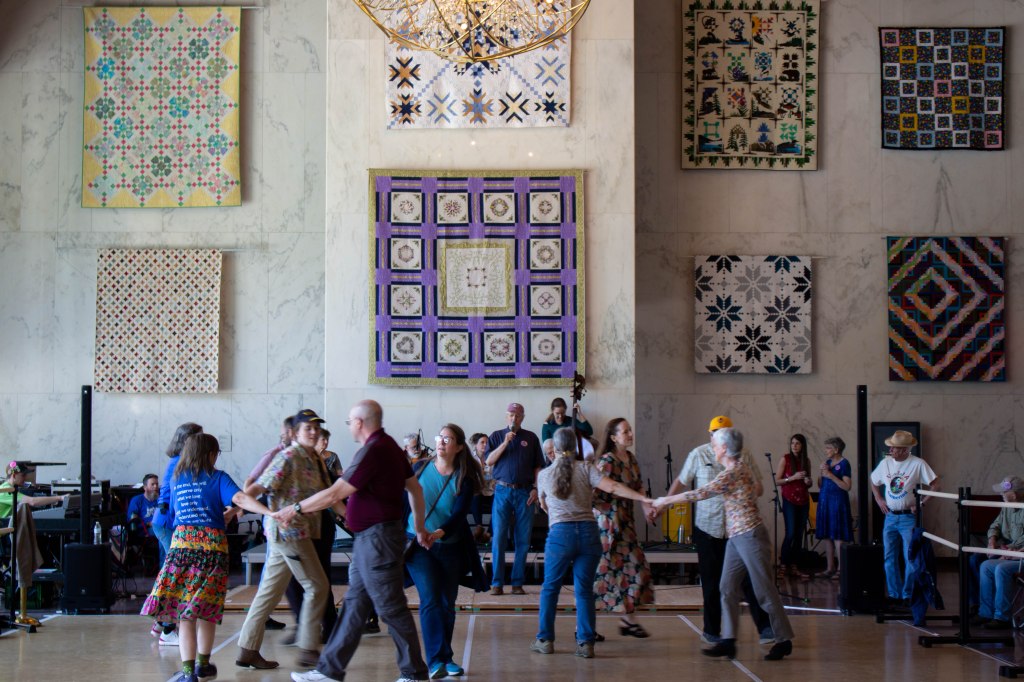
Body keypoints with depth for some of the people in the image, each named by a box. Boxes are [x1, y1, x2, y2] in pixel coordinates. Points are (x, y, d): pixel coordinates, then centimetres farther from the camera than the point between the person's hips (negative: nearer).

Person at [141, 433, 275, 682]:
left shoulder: (176, 479, 12)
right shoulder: (217, 478, 0)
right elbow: (240, 498, -16)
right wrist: (270, 512, -25)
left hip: (181, 542, 2)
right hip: (212, 543, -2)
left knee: (183, 607, 1)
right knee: (207, 608, 11)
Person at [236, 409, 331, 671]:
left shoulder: (315, 460, 15)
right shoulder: (288, 458, -12)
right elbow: (259, 487, -17)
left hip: (301, 530, 8)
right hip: (288, 531, -8)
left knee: (270, 591, 10)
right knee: (317, 587, -3)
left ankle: (248, 651, 14)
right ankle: (308, 651, 4)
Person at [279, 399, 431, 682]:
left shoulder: (373, 451, -20)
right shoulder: (390, 446, 11)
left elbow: (334, 494, -20)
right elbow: (415, 488, 16)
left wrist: (296, 509, -10)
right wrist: (419, 528, 21)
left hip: (377, 538, -10)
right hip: (370, 539, 10)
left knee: (391, 609, -1)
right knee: (354, 605, 12)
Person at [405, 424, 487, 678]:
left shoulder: (464, 479, -2)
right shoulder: (420, 468, 0)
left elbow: (459, 514, -12)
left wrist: (440, 532, -30)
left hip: (450, 547, 2)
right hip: (418, 545, -2)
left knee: (447, 604, 8)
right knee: (430, 600, -14)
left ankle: (443, 659, 19)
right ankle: (437, 659, -16)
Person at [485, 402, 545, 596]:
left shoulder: (531, 438, 10)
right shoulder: (497, 436, 9)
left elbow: (538, 466, 10)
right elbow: (489, 461, -2)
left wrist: (535, 488, -1)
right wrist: (505, 443, -11)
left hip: (524, 492, 1)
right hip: (502, 491, -1)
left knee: (523, 540, 1)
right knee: (498, 538, -5)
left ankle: (518, 583, 7)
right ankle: (497, 583, -2)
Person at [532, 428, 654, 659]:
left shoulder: (544, 475, 7)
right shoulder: (586, 469, 2)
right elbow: (612, 487, -10)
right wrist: (644, 499, -11)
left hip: (560, 534, 0)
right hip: (588, 532, 0)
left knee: (550, 588, 12)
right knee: (584, 590, 6)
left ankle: (545, 640, 15)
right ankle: (586, 643, 4)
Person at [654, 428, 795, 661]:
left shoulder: (735, 472, -18)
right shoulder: (737, 468, 12)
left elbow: (700, 493, -20)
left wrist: (665, 501, -12)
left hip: (750, 536, -10)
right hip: (736, 537, 10)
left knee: (764, 591, -2)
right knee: (728, 588, 5)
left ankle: (783, 640, 8)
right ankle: (728, 641, 6)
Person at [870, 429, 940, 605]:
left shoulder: (917, 464, -10)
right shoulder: (885, 463, 6)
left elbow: (935, 485, -12)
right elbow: (874, 482, 22)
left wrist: (921, 503, -16)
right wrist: (879, 499, 10)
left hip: (909, 518, -5)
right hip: (890, 517, 5)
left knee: (910, 559, -4)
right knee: (890, 558, 7)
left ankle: (908, 595, 4)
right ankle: (894, 594, 16)